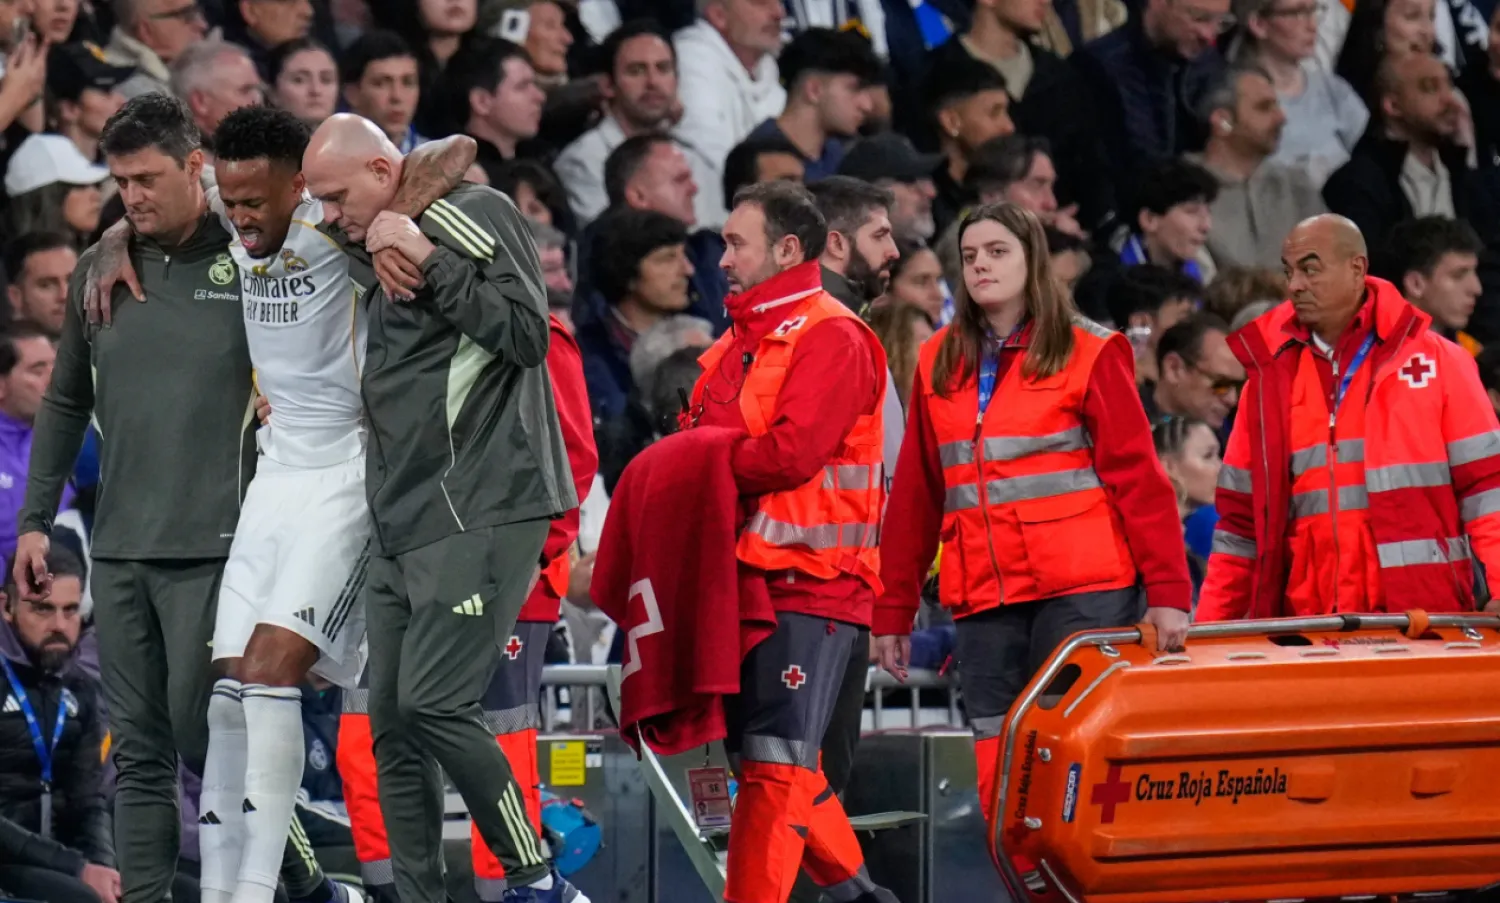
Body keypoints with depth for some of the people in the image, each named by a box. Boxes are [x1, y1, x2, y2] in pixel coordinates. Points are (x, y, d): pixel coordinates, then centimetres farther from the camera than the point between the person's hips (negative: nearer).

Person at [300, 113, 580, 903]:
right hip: (401, 525, 9)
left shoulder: (474, 216, -5)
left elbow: (526, 333, -14)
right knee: (392, 722, 4)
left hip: (481, 513, -9)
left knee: (434, 705, -17)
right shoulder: (383, 250, 20)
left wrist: (428, 261, -16)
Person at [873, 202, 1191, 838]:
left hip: (1083, 593, -4)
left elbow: (1138, 475, -3)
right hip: (983, 600, 4)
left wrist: (1167, 592, -10)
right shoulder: (939, 364, 15)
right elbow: (914, 495, 16)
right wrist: (893, 611, 13)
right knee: (1001, 789, 0)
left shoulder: (1088, 353, 2)